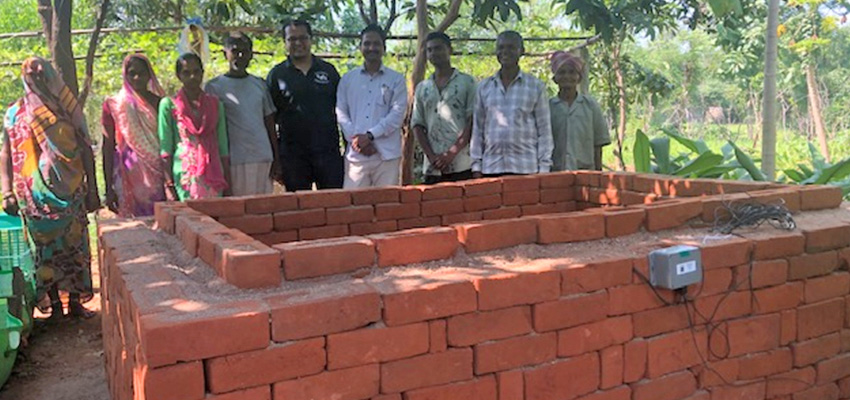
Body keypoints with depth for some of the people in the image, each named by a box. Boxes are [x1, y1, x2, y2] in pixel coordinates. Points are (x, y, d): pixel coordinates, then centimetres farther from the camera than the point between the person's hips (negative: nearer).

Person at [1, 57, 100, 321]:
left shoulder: (68, 108, 6)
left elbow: (85, 149, 6)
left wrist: (92, 189, 2)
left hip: (72, 191, 1)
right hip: (36, 196, -1)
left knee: (75, 245, 4)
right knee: (45, 249, 4)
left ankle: (75, 301, 14)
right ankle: (54, 304, 14)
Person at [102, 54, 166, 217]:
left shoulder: (160, 103, 7)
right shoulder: (114, 105, 3)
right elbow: (108, 148, 2)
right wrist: (109, 188, -3)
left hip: (158, 177, 1)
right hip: (129, 177, -1)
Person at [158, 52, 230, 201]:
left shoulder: (214, 103, 11)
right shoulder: (169, 105, 3)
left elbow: (223, 147, 11)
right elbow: (165, 149, 1)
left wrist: (227, 184, 7)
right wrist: (168, 185, -6)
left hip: (213, 176, 3)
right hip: (185, 177, -2)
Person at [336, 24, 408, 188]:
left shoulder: (396, 79, 7)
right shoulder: (347, 79, 13)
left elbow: (397, 114, -3)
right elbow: (341, 112, 7)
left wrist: (370, 135, -12)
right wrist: (355, 138, -9)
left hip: (387, 154, -1)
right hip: (355, 154, 1)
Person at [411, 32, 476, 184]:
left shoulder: (466, 82, 6)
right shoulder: (422, 88, 16)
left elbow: (473, 121, -2)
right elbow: (417, 125, 11)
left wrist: (452, 153, -11)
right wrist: (431, 156, -4)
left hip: (462, 166, -3)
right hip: (432, 168, 3)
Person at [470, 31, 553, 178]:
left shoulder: (536, 87, 6)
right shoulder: (484, 87, 12)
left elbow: (544, 131, 5)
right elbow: (477, 129, 13)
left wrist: (543, 168, -2)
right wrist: (476, 165, 6)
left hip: (526, 168, -2)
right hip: (490, 168, 2)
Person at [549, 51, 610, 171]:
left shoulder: (590, 105, 7)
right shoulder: (548, 106, 4)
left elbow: (598, 143, 8)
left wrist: (598, 171, 4)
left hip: (585, 169, 1)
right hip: (555, 172, -1)